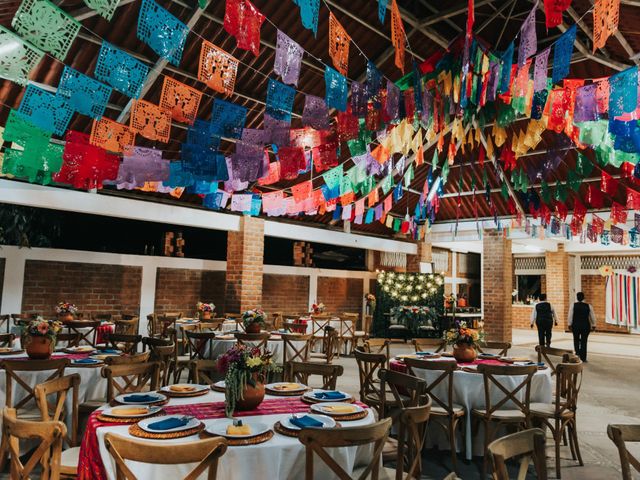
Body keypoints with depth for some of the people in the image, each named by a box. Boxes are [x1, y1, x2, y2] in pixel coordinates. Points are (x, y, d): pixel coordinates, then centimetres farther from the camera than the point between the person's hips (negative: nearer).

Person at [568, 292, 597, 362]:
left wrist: (569, 325, 1)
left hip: (576, 325, -1)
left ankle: (577, 352, 6)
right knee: (584, 341, 5)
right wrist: (593, 326, 12)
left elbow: (570, 316, -4)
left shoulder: (573, 305, -3)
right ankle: (583, 358, 6)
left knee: (576, 340, 18)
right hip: (585, 325, 1)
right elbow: (592, 317, 5)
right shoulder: (588, 306, 0)